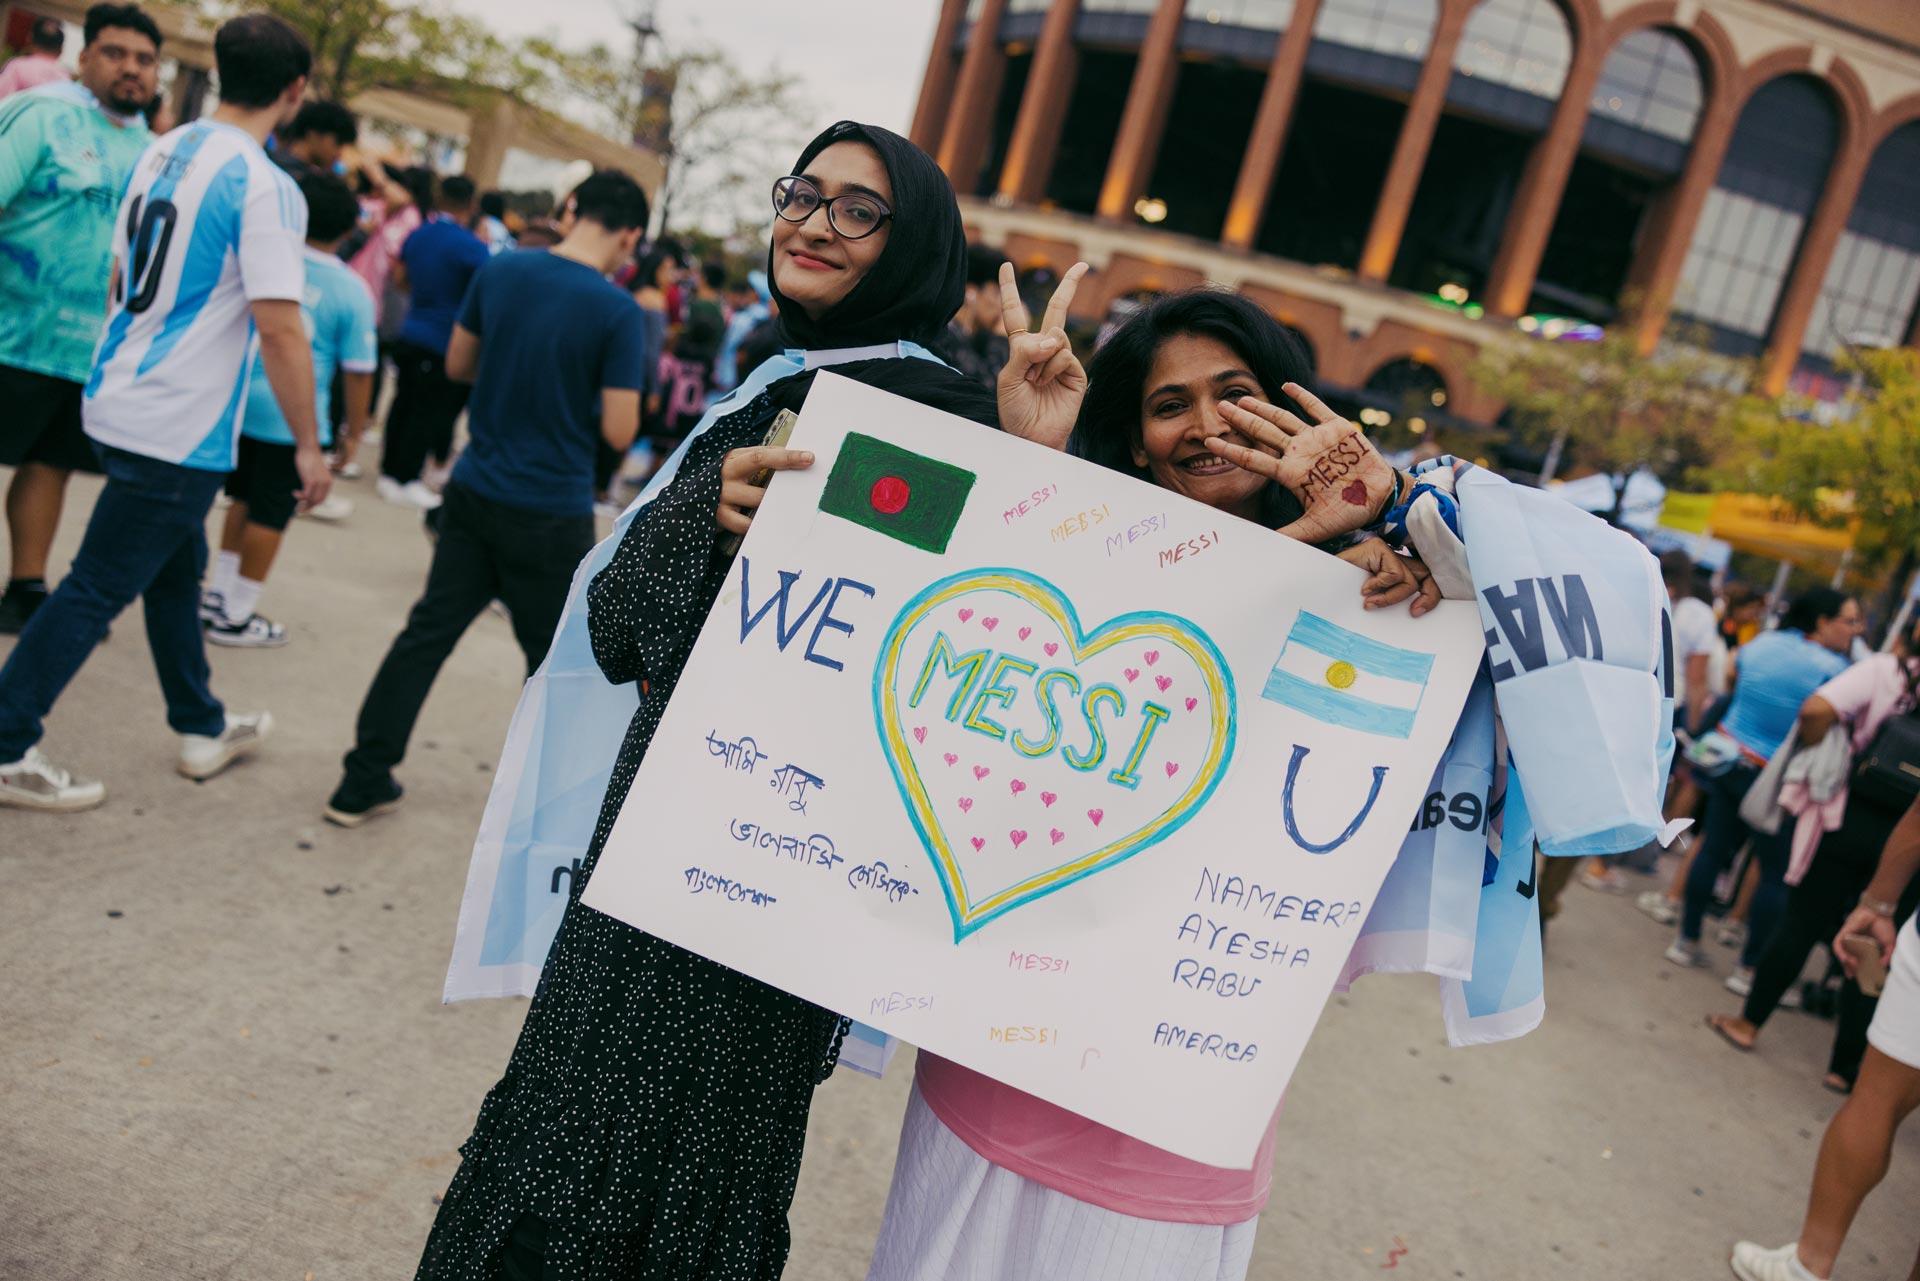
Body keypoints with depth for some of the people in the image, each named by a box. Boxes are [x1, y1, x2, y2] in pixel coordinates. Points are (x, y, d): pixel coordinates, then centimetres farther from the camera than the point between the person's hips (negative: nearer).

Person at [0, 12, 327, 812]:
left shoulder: (161, 153, 9)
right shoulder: (265, 189, -16)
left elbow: (120, 280, 16)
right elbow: (279, 328, -21)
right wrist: (309, 446, -15)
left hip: (120, 405, 9)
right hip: (181, 430, -9)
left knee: (176, 571, 20)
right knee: (99, 587, 0)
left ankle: (202, 730, 33)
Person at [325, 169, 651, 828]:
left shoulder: (499, 271, -1)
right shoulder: (618, 312, -15)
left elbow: (457, 364, 10)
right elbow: (619, 432, -15)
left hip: (475, 493, 4)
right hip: (553, 516, -4)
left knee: (429, 631, 11)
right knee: (555, 656, 13)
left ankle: (364, 782, 14)